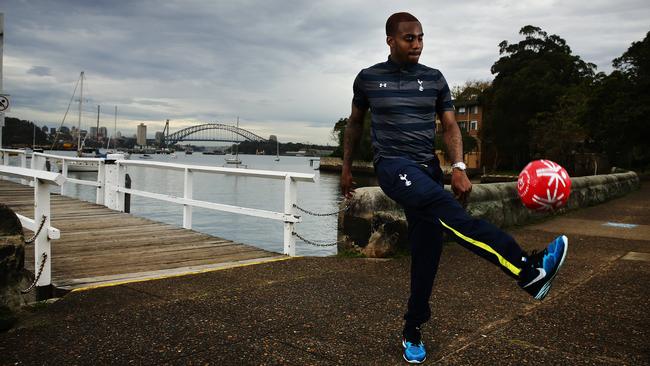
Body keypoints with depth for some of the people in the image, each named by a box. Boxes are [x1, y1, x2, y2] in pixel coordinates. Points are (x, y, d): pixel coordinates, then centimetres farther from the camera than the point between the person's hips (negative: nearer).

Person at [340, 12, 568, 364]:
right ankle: (529, 270, -41)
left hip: (428, 168, 4)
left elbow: (450, 127, 8)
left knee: (426, 253, 2)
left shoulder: (434, 79, 9)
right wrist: (346, 167, 19)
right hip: (393, 166, -4)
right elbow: (354, 124, 17)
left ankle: (412, 332, 19)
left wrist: (458, 168, -9)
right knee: (444, 206, -32)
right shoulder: (368, 78, 5)